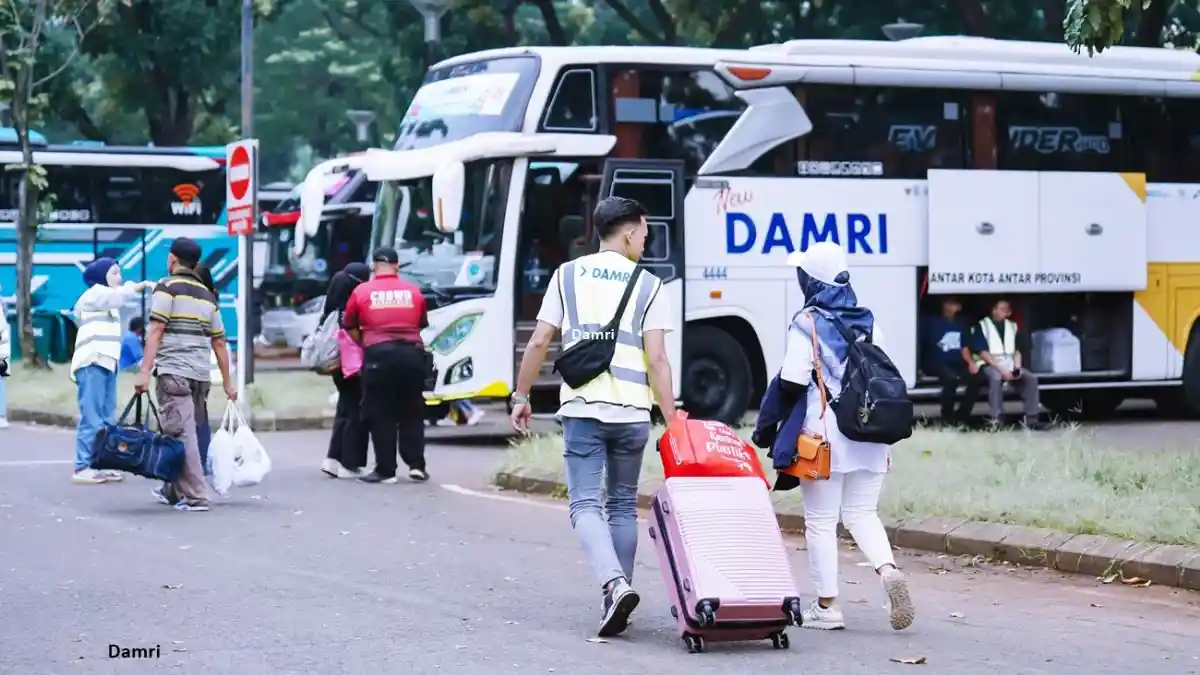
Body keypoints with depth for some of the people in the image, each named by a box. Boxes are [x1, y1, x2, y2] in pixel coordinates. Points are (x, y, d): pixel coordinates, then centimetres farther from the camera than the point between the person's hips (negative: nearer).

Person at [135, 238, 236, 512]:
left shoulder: (167, 288, -2)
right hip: (201, 374, 7)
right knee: (186, 431, 16)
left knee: (181, 433, -8)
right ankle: (174, 491, 26)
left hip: (173, 371, -6)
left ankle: (195, 496, -13)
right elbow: (219, 341, 17)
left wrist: (144, 372, -15)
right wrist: (227, 382, 21)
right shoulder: (207, 295, 17)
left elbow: (156, 331, -12)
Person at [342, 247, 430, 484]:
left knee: (381, 415, 4)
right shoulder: (413, 291, 8)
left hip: (378, 354, -2)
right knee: (412, 413, 13)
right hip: (412, 353, 2)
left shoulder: (361, 292, 3)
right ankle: (416, 465, 7)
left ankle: (386, 470, 3)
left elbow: (351, 329, 7)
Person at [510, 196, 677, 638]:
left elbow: (538, 342, 4)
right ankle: (617, 596, 17)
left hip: (581, 407, -1)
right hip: (632, 411, 1)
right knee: (623, 505, 15)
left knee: (586, 504, -3)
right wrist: (672, 420, -3)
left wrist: (521, 396, 14)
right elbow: (656, 360, -4)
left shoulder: (568, 275, 7)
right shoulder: (648, 286, 4)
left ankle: (614, 584, -25)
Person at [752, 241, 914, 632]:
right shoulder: (868, 322, 9)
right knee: (862, 513, 15)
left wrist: (765, 430, -1)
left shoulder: (807, 324, -9)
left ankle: (827, 606, 8)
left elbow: (791, 384, -12)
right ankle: (889, 570, -11)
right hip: (869, 433, 5)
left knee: (821, 521, 5)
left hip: (825, 434, -5)